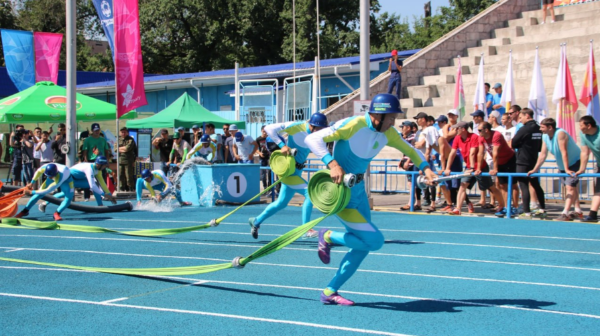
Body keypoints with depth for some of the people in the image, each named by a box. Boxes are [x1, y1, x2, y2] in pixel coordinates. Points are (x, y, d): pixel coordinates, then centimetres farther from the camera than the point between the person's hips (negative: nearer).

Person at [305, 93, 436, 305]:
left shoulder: (387, 133, 1)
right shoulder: (353, 125, -22)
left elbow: (409, 150, 18)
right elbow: (313, 139, -25)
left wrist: (425, 168, 1)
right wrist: (332, 163, -38)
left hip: (358, 190, 9)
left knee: (363, 244, 10)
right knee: (375, 241, -14)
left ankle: (330, 292, 19)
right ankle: (328, 237, 7)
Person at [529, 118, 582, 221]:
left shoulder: (560, 133, -29)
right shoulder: (545, 137, -5)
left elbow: (564, 152, -34)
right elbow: (543, 154, -1)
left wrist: (567, 169, -38)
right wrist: (535, 169, -3)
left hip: (574, 162, -9)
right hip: (562, 166, 9)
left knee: (570, 187, -17)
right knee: (572, 186, 16)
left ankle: (565, 214, -24)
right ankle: (578, 211, 27)